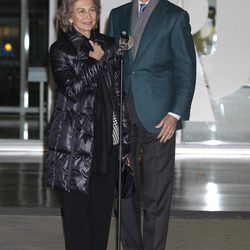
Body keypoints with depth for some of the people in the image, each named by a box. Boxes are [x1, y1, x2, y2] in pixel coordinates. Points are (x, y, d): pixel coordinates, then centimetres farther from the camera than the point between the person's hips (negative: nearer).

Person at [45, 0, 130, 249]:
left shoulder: (108, 45, 12)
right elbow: (72, 90, -13)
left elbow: (118, 92, 13)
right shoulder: (60, 49, -1)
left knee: (103, 205, 6)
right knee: (77, 206, 0)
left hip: (107, 141, 4)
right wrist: (96, 61, -7)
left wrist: (125, 136, 10)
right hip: (77, 142, -4)